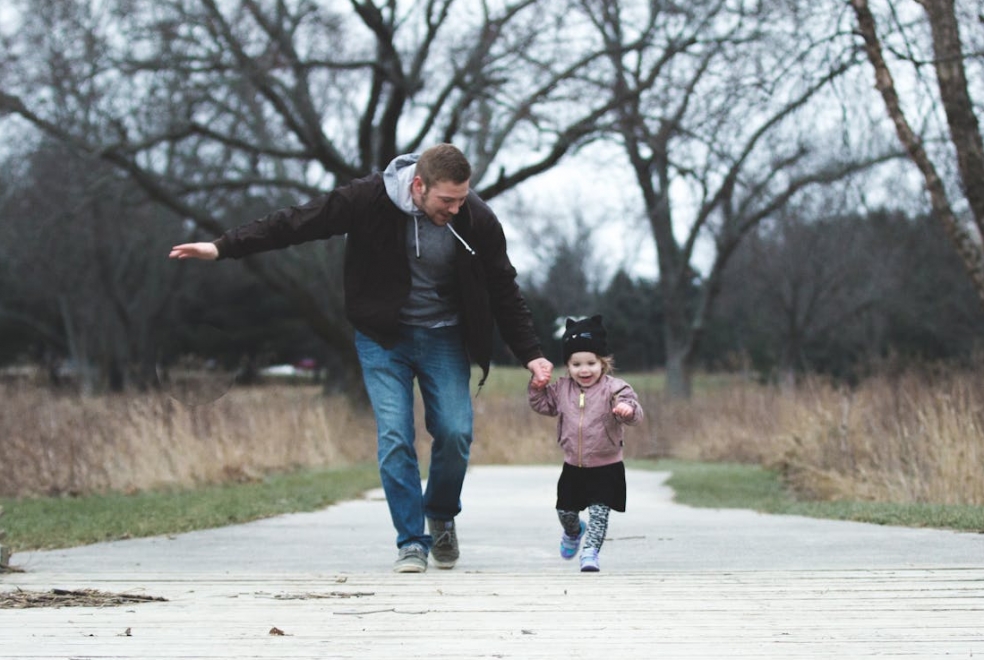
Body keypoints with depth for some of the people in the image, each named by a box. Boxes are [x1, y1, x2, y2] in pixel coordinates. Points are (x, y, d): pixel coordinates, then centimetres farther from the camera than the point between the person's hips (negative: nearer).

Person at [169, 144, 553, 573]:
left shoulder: (477, 221, -15)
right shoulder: (371, 200, -21)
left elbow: (504, 293, -1)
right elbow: (298, 223, -13)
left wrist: (531, 354, -4)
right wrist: (223, 247, -15)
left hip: (444, 339, 1)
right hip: (383, 339, -1)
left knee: (455, 433, -9)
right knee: (394, 437, -12)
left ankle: (441, 518, 18)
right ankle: (411, 542, -3)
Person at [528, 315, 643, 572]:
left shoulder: (614, 388, -13)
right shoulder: (562, 388, 2)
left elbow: (633, 412, -26)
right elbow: (544, 405, 16)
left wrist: (628, 409, -49)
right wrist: (537, 388, -2)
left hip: (606, 467, -5)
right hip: (573, 466, 5)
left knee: (599, 511, -10)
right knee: (565, 510, 16)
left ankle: (590, 551, -2)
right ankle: (573, 532, 48)